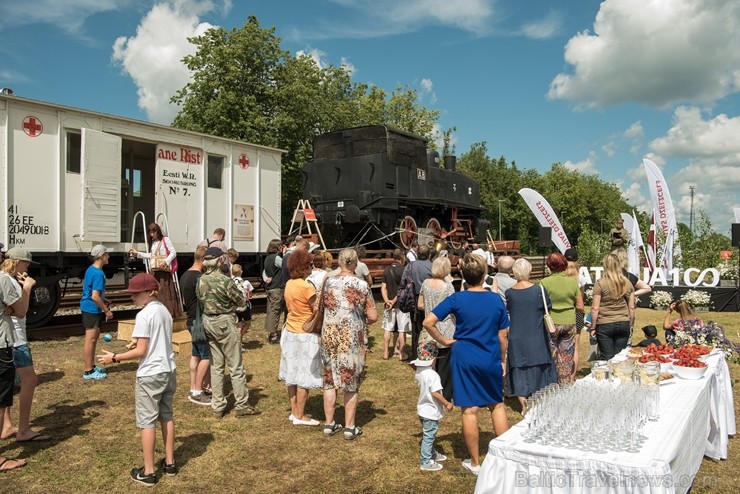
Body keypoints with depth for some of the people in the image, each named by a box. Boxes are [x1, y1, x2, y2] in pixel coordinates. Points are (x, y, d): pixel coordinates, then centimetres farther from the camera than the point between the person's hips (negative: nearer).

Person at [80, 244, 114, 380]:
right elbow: (95, 296, -25)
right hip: (92, 309, -10)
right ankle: (88, 371, 2)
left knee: (95, 336, 19)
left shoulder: (91, 270, 9)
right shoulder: (98, 274, -21)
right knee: (90, 339, -4)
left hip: (89, 308, 10)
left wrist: (104, 300, 17)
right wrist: (106, 310, -16)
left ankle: (92, 365, 30)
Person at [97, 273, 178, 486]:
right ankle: (170, 463, 26)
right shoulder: (165, 311, 7)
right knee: (167, 416, 17)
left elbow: (141, 351, -18)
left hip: (150, 375, -8)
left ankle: (148, 472, 11)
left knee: (147, 421, 3)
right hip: (168, 371, 8)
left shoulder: (144, 315, -17)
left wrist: (115, 357, -9)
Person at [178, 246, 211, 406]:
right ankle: (198, 392, 0)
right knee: (207, 357, -4)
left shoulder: (185, 276, 11)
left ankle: (193, 389, 19)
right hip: (201, 322, -10)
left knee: (196, 355, 14)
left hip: (192, 320, 10)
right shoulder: (199, 278, -20)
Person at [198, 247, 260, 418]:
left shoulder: (201, 280, 0)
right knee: (236, 367, 4)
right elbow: (242, 302, -9)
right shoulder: (225, 280, -18)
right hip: (224, 323, -6)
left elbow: (201, 302, 8)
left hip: (208, 322, 7)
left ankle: (217, 406, 20)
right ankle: (242, 405, 12)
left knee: (216, 366, 14)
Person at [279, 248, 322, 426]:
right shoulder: (306, 287, -20)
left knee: (292, 373, 14)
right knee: (304, 376, 1)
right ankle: (300, 416, 9)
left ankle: (294, 411, 24)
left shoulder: (289, 284, 4)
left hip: (290, 331, 8)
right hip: (305, 335, -8)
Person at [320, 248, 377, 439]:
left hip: (330, 336, 2)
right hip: (352, 338, -2)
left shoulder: (328, 282, -2)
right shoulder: (362, 285, -8)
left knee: (330, 380, 14)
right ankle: (350, 427, 16)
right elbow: (373, 316, -8)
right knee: (352, 382, 10)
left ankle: (329, 424, 21)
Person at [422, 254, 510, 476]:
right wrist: (502, 361, 16)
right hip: (491, 360, 2)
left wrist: (444, 341, -1)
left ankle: (475, 463, 17)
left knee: (469, 410, 6)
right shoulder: (496, 300, -3)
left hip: (464, 359, -2)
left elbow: (428, 322, -14)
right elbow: (503, 336, 3)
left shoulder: (457, 299, -8)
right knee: (497, 405, 19)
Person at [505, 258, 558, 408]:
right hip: (536, 338, 0)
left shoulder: (509, 292, -9)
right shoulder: (539, 290, -14)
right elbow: (548, 308, -1)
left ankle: (524, 404, 12)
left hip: (516, 338, 1)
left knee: (519, 369, 10)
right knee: (538, 369, 15)